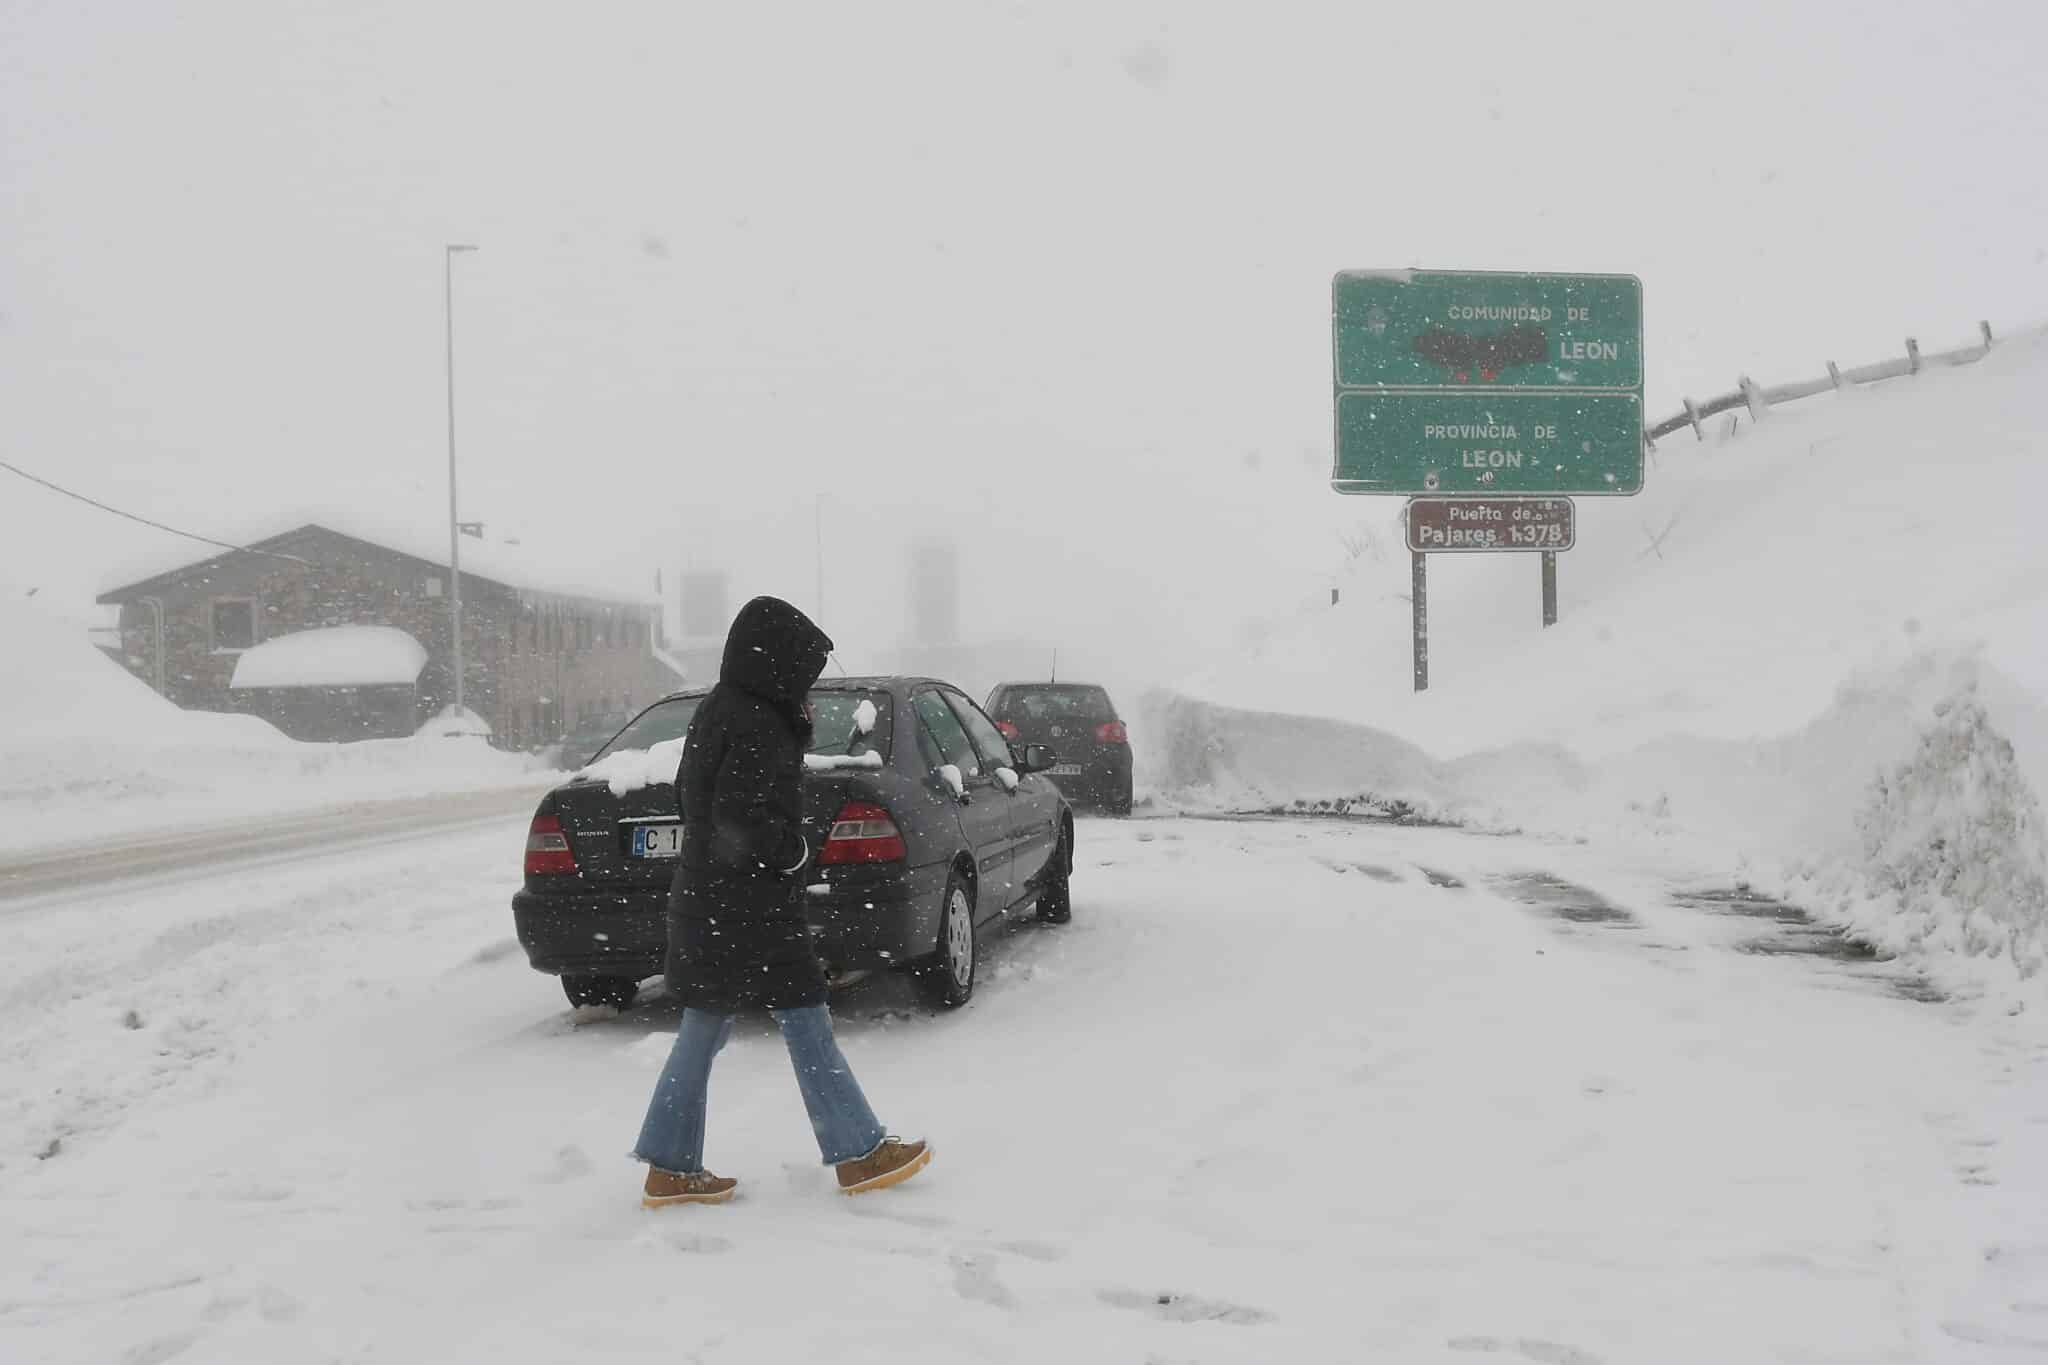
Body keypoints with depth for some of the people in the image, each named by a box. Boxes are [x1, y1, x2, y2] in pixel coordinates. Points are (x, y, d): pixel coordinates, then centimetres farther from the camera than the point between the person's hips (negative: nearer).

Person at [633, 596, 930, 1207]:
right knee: (807, 1025, -1)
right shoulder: (757, 723, -18)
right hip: (749, 909, -10)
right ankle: (859, 1154, 7)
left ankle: (671, 1170, 15)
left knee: (703, 1032, 12)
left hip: (707, 904, 10)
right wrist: (795, 853, -7)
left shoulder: (720, 711, 13)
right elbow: (741, 819, -24)